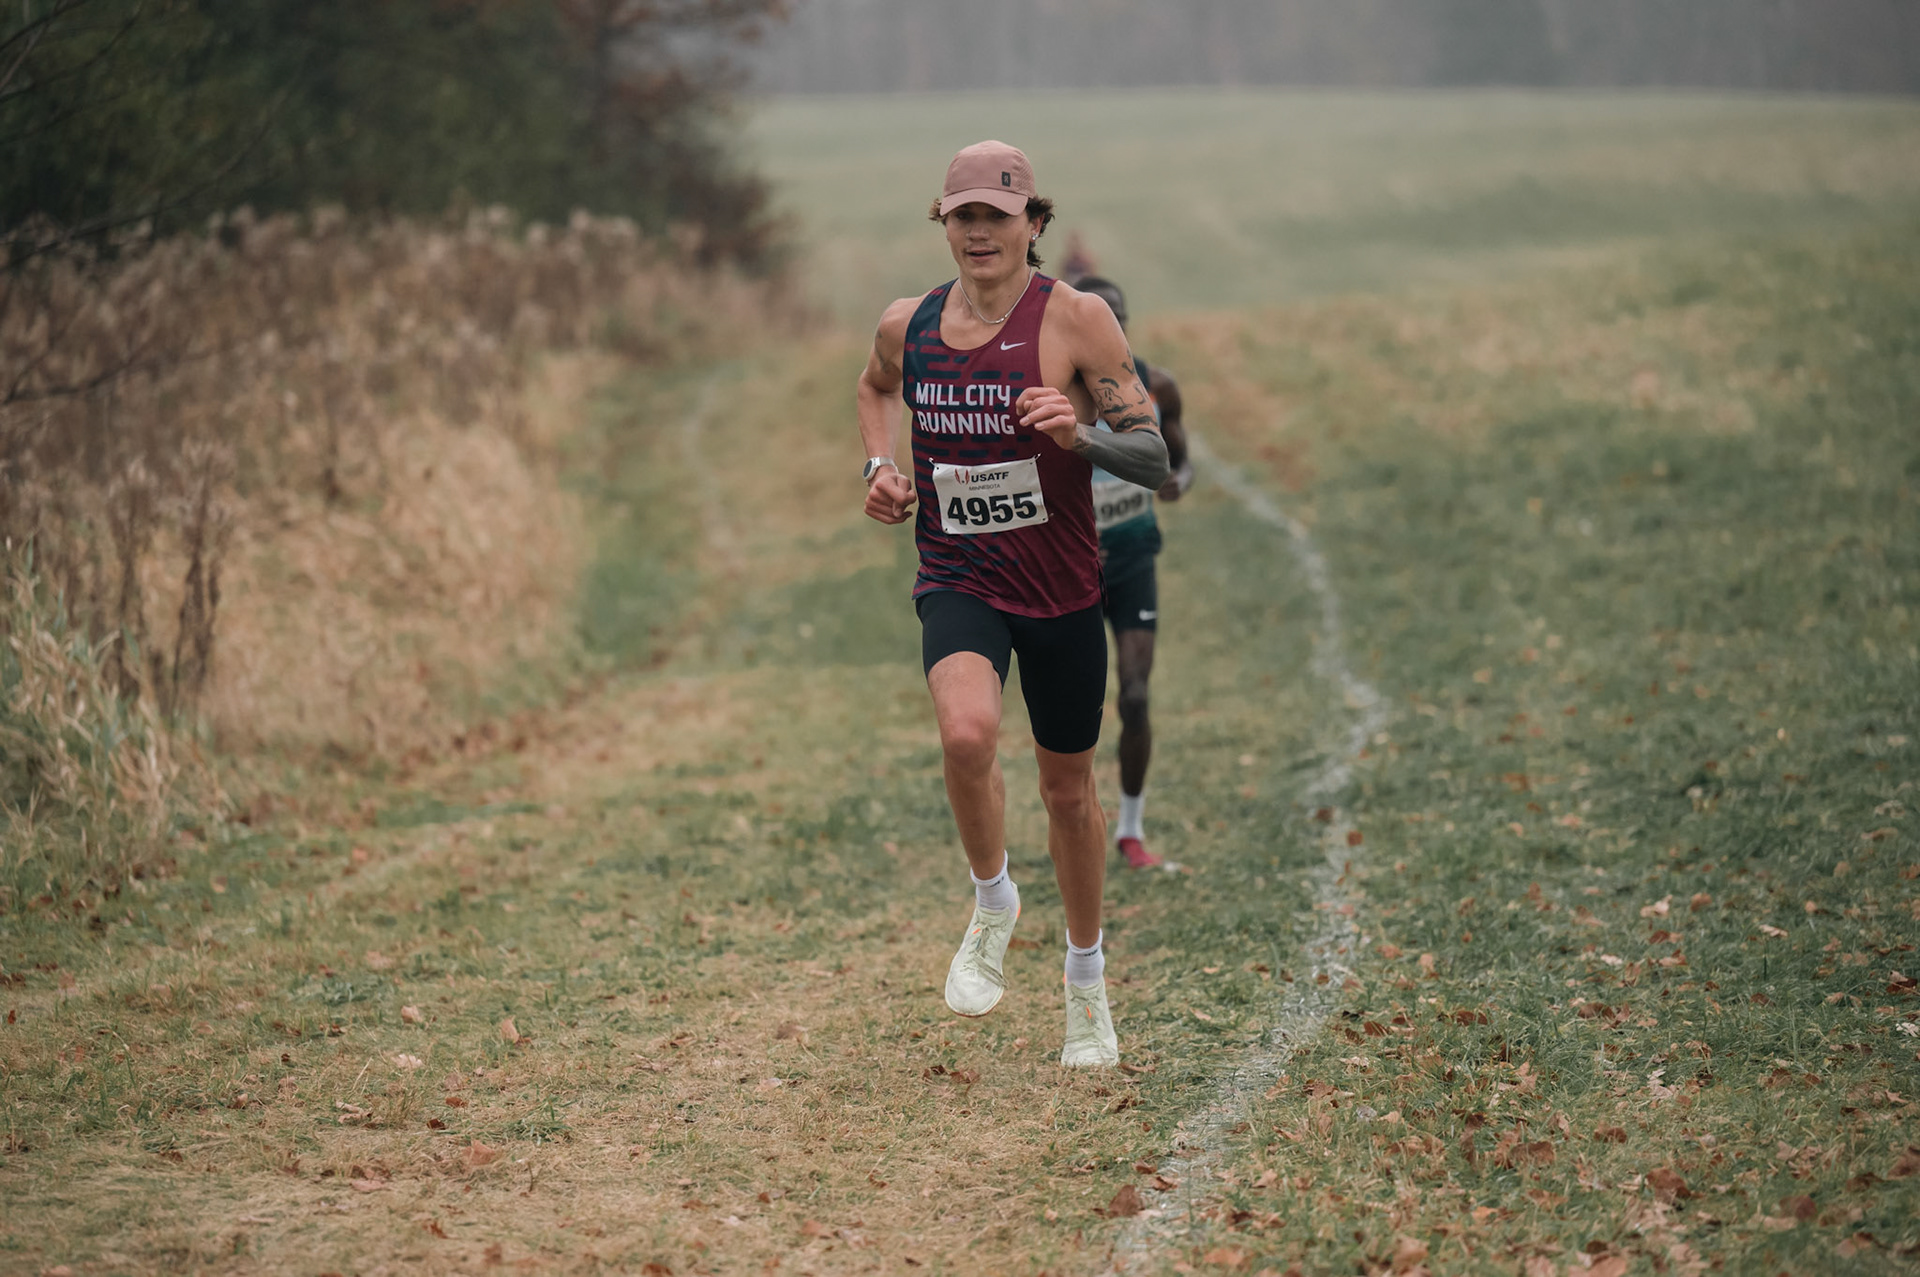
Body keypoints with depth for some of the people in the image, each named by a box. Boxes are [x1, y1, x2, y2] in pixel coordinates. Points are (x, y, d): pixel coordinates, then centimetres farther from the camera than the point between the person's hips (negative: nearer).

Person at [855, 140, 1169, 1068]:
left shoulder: (1076, 319, -11)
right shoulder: (907, 325, 0)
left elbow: (1155, 457, -12)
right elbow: (876, 387, 25)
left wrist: (1078, 434, -30)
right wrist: (880, 465, 7)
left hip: (1061, 589, -1)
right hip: (956, 582, 1)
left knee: (1068, 787, 13)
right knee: (967, 732, -30)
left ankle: (1086, 977, 36)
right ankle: (992, 902, -2)